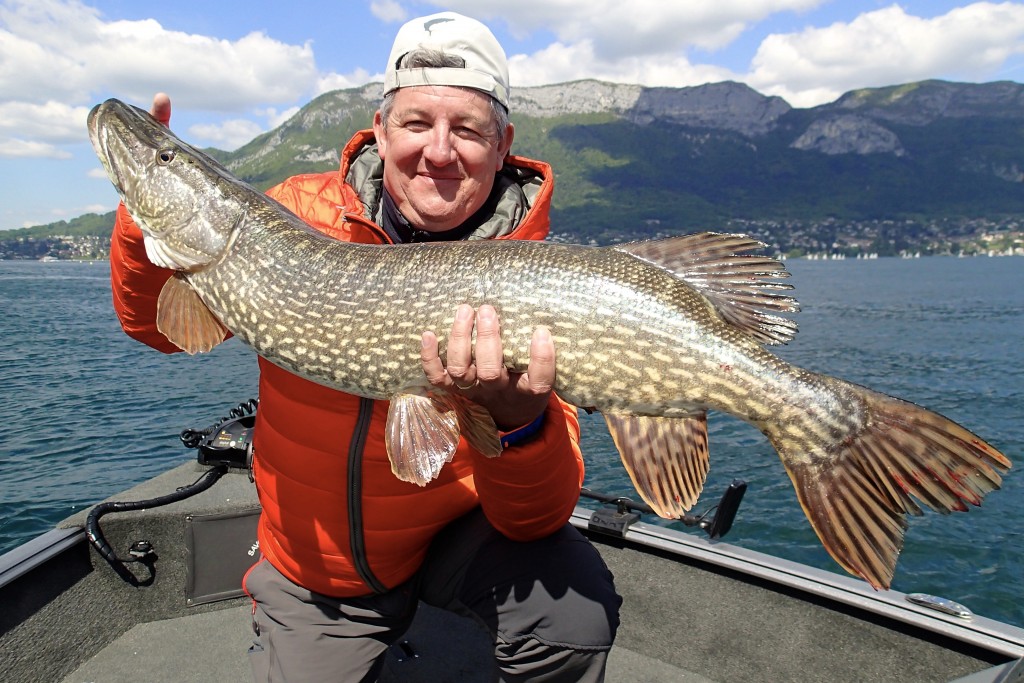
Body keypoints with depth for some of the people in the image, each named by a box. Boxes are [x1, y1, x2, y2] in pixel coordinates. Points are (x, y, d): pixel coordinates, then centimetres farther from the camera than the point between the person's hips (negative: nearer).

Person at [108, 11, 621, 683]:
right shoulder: (303, 212, -11)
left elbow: (536, 519, -22)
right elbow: (160, 325, 3)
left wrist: (519, 418, -43)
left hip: (456, 533, -2)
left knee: (575, 613, -26)